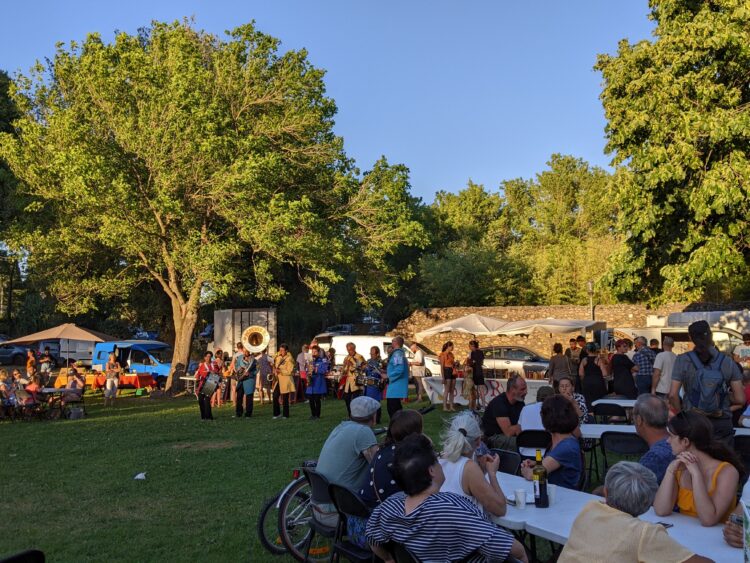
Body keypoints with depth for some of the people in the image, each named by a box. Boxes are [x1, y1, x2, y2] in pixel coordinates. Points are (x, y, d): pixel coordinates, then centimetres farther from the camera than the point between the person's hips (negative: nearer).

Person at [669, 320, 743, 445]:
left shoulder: (682, 360, -5)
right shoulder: (728, 362, -2)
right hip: (721, 423, 1)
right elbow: (740, 399, -4)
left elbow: (673, 395, -10)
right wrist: (725, 396, 15)